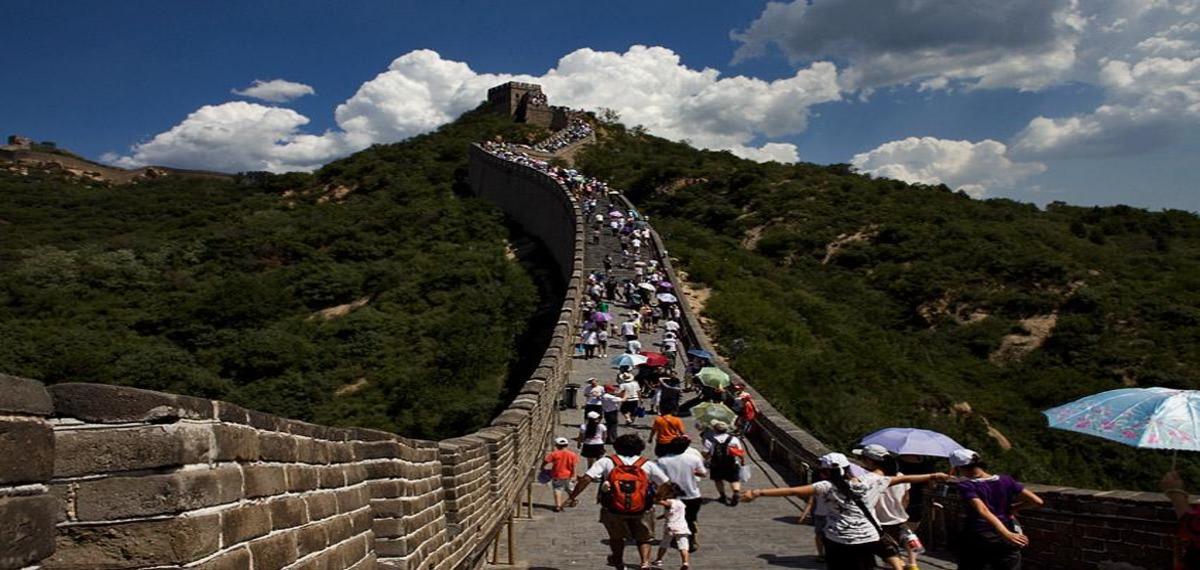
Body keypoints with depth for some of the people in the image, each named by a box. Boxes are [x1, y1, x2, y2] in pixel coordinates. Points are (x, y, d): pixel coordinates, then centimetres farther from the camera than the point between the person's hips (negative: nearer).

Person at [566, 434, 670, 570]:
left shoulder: (606, 462, -2)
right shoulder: (648, 465, 2)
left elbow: (586, 479, -12)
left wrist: (572, 497, -8)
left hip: (613, 510, 0)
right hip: (639, 511, 0)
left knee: (616, 536, 26)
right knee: (643, 538, 23)